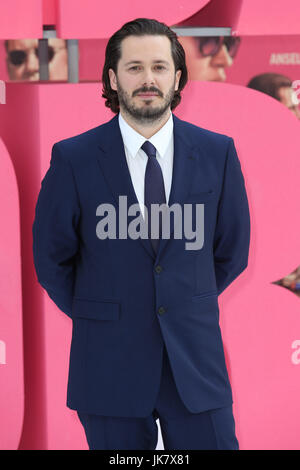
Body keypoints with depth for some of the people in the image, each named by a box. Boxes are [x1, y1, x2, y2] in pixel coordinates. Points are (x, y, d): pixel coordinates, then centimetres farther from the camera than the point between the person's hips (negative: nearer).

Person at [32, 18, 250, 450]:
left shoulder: (217, 153, 1)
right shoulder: (73, 159, -5)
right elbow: (51, 257, 5)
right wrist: (94, 315, 10)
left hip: (196, 358, 1)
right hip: (110, 362, -1)